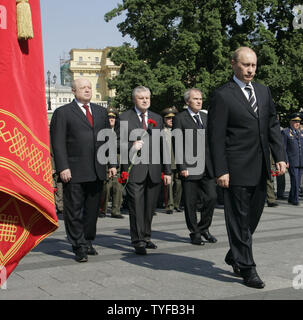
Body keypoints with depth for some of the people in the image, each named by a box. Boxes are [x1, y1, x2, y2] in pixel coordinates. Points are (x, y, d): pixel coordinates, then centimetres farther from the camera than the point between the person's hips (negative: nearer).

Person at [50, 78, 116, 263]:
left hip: (97, 172, 5)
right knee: (74, 212, 0)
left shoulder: (101, 112, 16)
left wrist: (112, 164, 9)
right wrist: (63, 168, -14)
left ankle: (88, 242, 25)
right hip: (74, 172, -4)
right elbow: (58, 143, -5)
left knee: (92, 210, 12)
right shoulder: (62, 113, 1)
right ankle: (79, 248, 8)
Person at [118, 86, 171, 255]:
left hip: (154, 171, 4)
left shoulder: (157, 118, 15)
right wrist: (131, 147, -20)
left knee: (150, 207, 11)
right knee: (136, 207, -5)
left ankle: (146, 237, 25)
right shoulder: (124, 118, 2)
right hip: (134, 170, -4)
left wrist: (167, 171, 10)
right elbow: (118, 143, 1)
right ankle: (138, 241, 2)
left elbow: (163, 146, 14)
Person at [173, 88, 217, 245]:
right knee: (190, 202, 2)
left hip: (207, 167, 5)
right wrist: (182, 167, -14)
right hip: (189, 167, -5)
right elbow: (177, 145, -7)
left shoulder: (206, 117, 15)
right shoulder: (179, 118, -2)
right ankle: (195, 233, 16)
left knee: (211, 197, 0)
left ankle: (204, 228, 19)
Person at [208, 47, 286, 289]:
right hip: (237, 169, -6)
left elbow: (273, 125, 13)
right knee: (239, 219, 2)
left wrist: (279, 156, 3)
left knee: (254, 216, 15)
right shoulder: (222, 96, -7)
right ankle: (246, 268, 11)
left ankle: (234, 256, 33)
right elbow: (216, 137, -9)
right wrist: (221, 171, -14)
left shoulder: (263, 91, 13)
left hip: (260, 169, 7)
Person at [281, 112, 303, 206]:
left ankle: (291, 198, 19)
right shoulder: (285, 132, -2)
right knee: (294, 181, -9)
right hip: (292, 162, -6)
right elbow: (283, 148, -6)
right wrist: (285, 161, -13)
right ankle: (295, 199, -1)